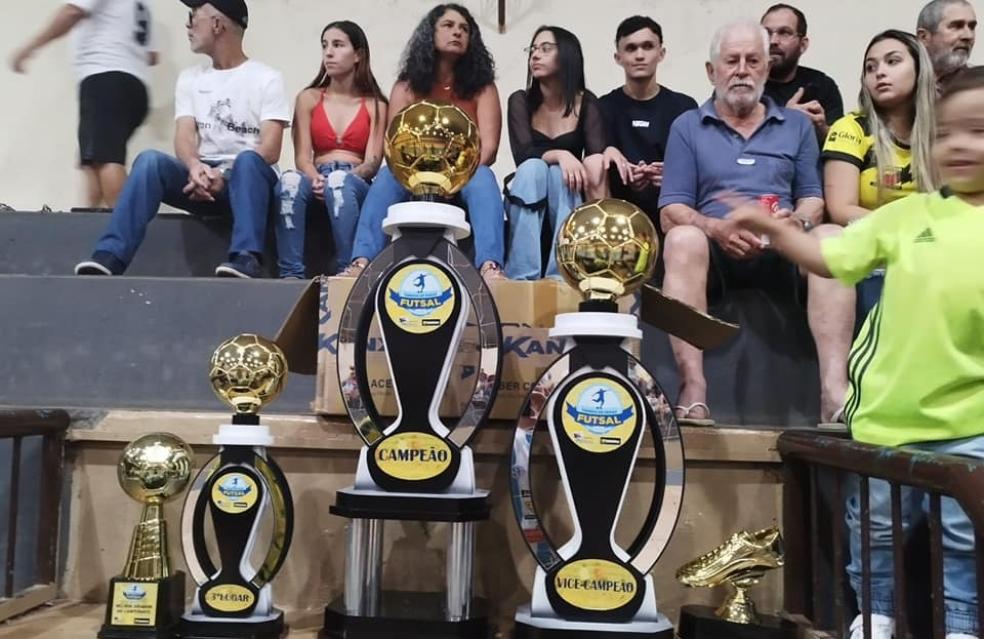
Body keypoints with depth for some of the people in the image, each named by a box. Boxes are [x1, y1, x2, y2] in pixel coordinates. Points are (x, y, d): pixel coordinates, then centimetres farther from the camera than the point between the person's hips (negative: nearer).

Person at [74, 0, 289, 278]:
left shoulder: (266, 79, -1)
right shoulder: (190, 78, 13)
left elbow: (269, 151, -11)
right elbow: (184, 138, -1)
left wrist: (224, 174, -26)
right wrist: (195, 167, -24)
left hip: (247, 181, -3)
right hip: (202, 175, 4)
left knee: (247, 161, -37)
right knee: (150, 160, -25)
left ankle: (246, 259, -49)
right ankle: (110, 257, -35)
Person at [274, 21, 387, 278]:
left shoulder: (375, 105, 11)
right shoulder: (308, 98, 15)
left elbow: (373, 162, -1)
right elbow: (302, 157, 4)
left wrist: (337, 181, -21)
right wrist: (316, 179, -19)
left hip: (355, 185, -1)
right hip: (317, 181, 1)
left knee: (340, 180, -38)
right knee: (290, 180, -35)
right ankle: (291, 274, -40)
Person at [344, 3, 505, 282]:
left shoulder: (482, 86, 6)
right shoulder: (407, 86, 7)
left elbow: (488, 146, -6)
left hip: (463, 180, -1)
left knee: (483, 178, -34)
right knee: (387, 176, -30)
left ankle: (490, 267, -53)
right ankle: (361, 262, -46)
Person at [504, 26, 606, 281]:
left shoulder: (586, 103, -4)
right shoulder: (520, 101, -2)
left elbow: (596, 157, -17)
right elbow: (523, 154, -17)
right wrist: (561, 155, -36)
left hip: (568, 199, 0)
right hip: (528, 200, 0)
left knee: (558, 173, -31)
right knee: (532, 168, -31)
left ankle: (561, 275, -41)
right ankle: (522, 277, -39)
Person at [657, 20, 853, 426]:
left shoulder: (796, 125, 19)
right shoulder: (686, 127, 12)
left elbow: (813, 199, 12)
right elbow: (671, 212, 1)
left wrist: (797, 221, -13)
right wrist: (716, 228, -20)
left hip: (784, 256, 2)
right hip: (714, 256, -2)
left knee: (832, 238, -29)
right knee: (683, 239, -34)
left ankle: (834, 390, -39)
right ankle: (692, 392, -43)